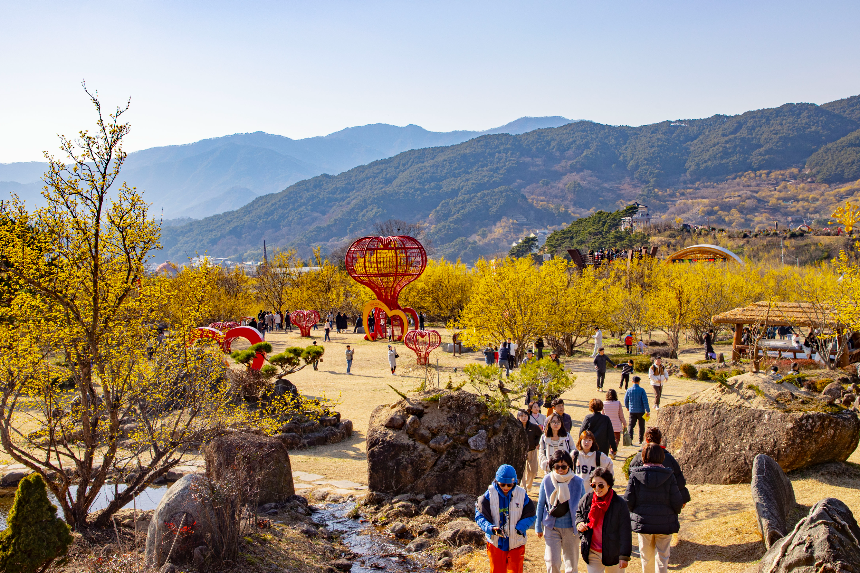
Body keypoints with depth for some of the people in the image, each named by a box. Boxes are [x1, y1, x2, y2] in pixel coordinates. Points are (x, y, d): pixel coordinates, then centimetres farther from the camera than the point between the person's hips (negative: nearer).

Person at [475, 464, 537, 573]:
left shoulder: (521, 494, -7)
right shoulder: (490, 494, -9)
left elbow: (531, 516, 1)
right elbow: (480, 516, -8)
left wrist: (520, 528, -15)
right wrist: (491, 528, -25)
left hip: (516, 544, 0)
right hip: (496, 543, 0)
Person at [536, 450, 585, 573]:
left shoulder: (577, 481, -8)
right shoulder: (547, 480, -7)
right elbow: (541, 504, 4)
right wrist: (538, 527, 9)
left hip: (571, 528, 1)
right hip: (552, 527, 0)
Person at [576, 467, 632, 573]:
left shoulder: (619, 503, -12)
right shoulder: (586, 499, -2)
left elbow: (625, 532, -10)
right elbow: (578, 513, 19)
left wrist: (624, 556, -12)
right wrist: (579, 523, -4)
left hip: (613, 554, -2)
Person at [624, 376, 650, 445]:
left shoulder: (629, 390, -2)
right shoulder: (641, 390, -10)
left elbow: (625, 400, 7)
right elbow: (645, 401, -13)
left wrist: (627, 408, 25)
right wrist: (647, 410, -9)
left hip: (632, 411, 2)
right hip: (641, 411, -2)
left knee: (631, 426, 3)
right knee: (641, 426, 13)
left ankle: (629, 439, -10)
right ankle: (641, 440, 18)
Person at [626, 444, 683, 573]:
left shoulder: (635, 475, -9)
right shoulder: (668, 476, -10)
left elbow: (628, 501, -8)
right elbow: (677, 503, -9)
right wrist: (675, 512, 13)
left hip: (642, 523, 1)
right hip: (665, 524, -1)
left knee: (646, 558, 17)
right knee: (662, 558, 9)